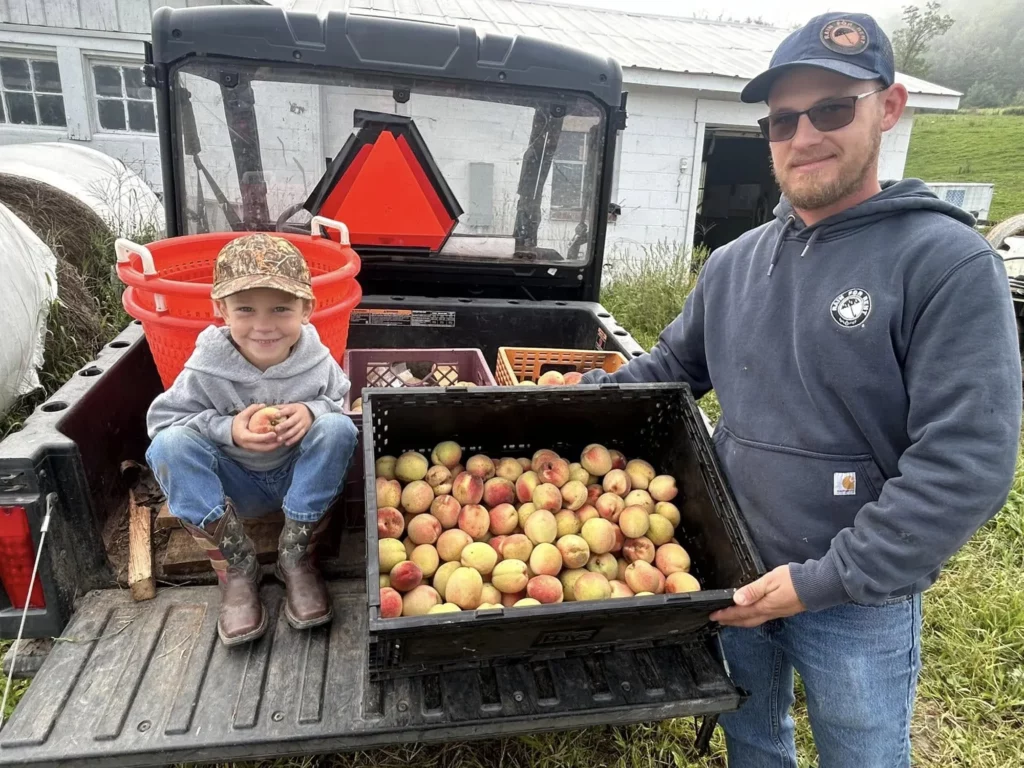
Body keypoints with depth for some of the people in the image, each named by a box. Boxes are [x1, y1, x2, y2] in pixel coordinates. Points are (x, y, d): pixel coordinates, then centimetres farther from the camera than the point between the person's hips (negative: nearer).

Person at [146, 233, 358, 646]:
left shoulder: (318, 361, -17)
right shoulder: (206, 368, -18)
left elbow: (348, 405, -4)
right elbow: (162, 417, -11)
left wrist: (313, 410, -28)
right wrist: (226, 428, -28)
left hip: (300, 477, 0)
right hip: (236, 484, 0)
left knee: (336, 427, -29)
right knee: (169, 445, -26)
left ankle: (297, 557, -15)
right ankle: (235, 567, -15)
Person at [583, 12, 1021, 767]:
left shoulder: (949, 264, -16)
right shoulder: (735, 263, 1)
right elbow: (672, 367, 11)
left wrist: (825, 580, -22)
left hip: (859, 602, -4)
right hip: (736, 576, 5)